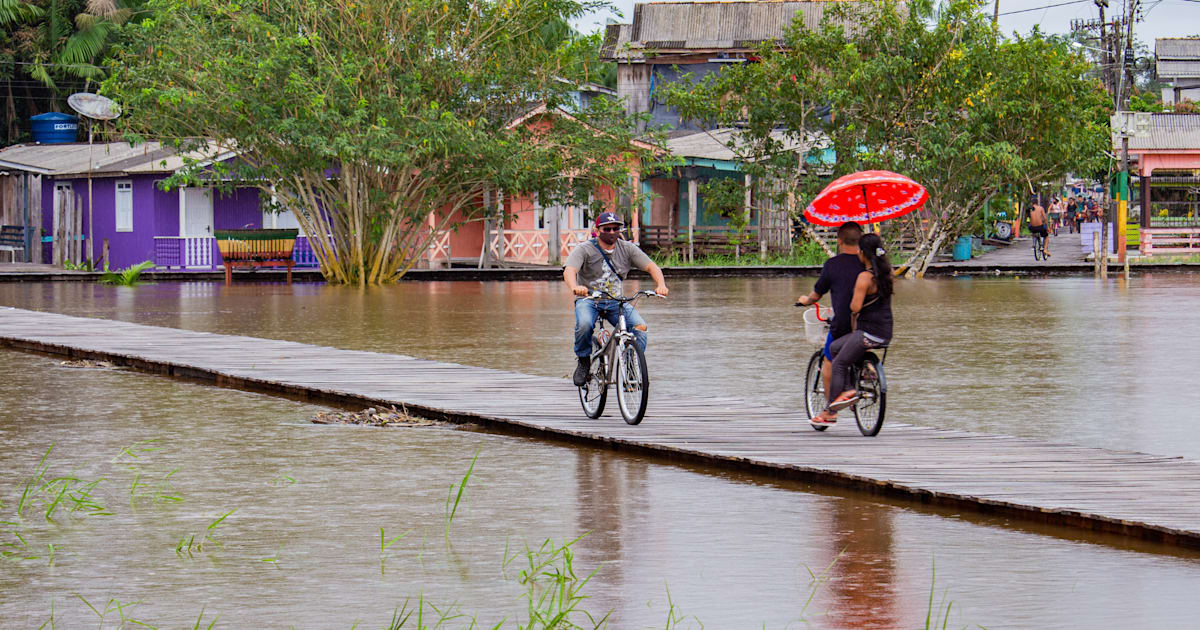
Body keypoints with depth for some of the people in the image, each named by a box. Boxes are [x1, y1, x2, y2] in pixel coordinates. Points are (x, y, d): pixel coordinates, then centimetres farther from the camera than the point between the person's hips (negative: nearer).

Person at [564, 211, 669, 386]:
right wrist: (575, 287, -47)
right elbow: (569, 270, -23)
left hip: (616, 302, 3)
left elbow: (651, 267, -2)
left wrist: (661, 285, -24)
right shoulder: (585, 250, -7)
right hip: (588, 300, -3)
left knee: (640, 326, -23)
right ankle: (583, 362, -9)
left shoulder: (627, 249, 3)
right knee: (584, 323, -35)